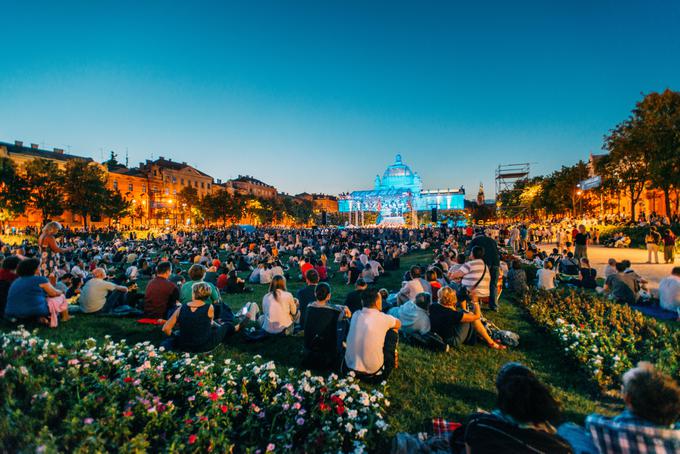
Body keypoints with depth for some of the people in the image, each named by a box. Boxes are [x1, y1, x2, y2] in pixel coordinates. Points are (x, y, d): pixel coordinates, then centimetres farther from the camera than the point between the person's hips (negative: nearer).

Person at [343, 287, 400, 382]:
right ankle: (389, 365, 26)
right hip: (372, 372, -4)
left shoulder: (355, 315, -5)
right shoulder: (383, 318, -16)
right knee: (393, 331, 7)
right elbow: (398, 324, 7)